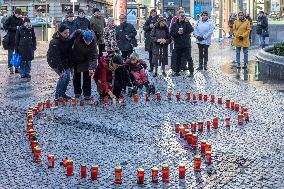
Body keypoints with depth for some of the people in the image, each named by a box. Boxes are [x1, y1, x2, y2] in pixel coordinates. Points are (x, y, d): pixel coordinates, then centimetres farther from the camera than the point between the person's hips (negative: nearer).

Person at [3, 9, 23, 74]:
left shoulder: (20, 20, 8)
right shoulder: (10, 18, -3)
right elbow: (5, 26, -8)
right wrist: (15, 28, -15)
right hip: (11, 39, -4)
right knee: (10, 53, 0)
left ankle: (17, 67, 13)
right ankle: (10, 68, 5)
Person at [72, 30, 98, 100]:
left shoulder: (93, 43, -29)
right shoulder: (77, 40, -30)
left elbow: (93, 56, -28)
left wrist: (91, 68, -36)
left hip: (86, 61, -1)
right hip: (76, 59, 1)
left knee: (87, 76, -7)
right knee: (76, 76, 11)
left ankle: (87, 94, -1)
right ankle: (77, 92, 26)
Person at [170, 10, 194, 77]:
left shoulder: (187, 23, 4)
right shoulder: (175, 24, 6)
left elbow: (191, 30, -12)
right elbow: (171, 33, 1)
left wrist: (187, 22, -20)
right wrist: (177, 32, -15)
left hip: (186, 44, -2)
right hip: (178, 44, 2)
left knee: (189, 58, -3)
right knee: (178, 59, 10)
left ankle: (191, 72, 2)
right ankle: (177, 72, 20)